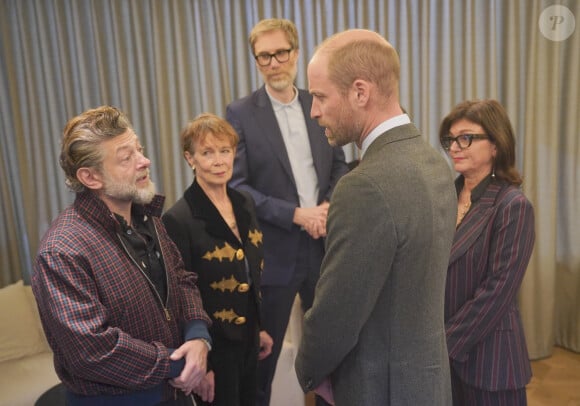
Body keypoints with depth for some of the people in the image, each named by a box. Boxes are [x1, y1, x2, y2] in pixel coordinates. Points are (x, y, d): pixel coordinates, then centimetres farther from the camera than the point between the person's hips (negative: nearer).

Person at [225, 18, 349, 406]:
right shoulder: (241, 114, -7)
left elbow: (339, 166, 10)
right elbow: (235, 186, -12)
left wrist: (329, 206, -10)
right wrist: (295, 214, -18)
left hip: (322, 244, 4)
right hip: (274, 251, -3)